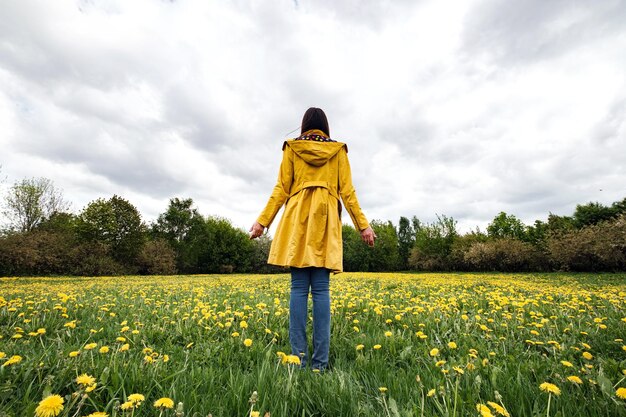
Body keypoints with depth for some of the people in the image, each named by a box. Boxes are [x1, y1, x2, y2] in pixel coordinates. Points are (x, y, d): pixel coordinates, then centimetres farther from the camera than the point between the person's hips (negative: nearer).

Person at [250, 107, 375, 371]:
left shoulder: (292, 147, 12)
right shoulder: (339, 150, 13)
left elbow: (281, 189, 4)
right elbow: (347, 191, 5)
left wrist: (263, 220, 6)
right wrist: (363, 225, 7)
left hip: (297, 218, 0)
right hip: (326, 220, 1)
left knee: (299, 287, 1)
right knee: (321, 289, 0)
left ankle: (299, 358, 3)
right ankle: (320, 361, 3)